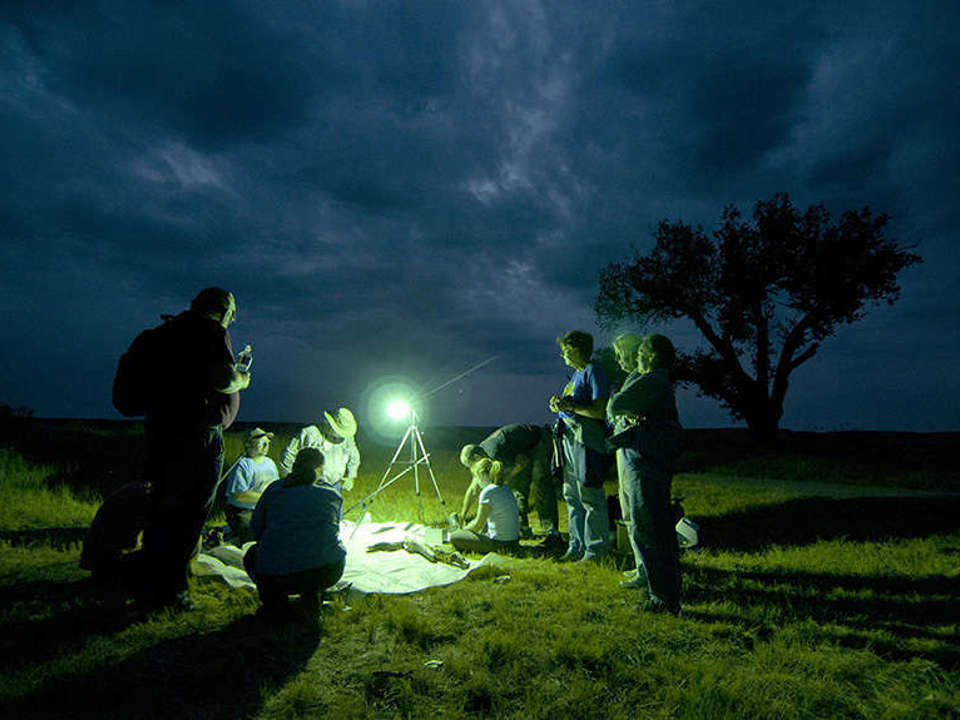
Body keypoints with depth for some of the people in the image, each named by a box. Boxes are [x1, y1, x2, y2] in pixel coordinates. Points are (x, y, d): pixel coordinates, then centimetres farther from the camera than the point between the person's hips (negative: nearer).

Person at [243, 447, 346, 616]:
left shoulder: (274, 490, 7)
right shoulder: (333, 494, 8)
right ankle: (312, 595, 17)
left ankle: (274, 598, 13)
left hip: (275, 578, 0)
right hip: (328, 573, 1)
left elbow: (255, 529, 15)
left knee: (252, 554, 31)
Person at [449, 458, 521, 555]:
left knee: (454, 537, -2)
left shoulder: (487, 492, -16)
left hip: (500, 544, -9)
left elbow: (478, 525, -12)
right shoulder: (507, 489, 8)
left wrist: (463, 529, 8)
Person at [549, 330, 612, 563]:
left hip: (587, 438, -10)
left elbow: (600, 411, -18)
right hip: (570, 437, 10)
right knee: (571, 494, 13)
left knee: (590, 495, -3)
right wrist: (559, 404, 1)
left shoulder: (593, 371, -10)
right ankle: (577, 547, 23)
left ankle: (596, 549, 8)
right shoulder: (576, 374, 18)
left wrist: (570, 405, -18)